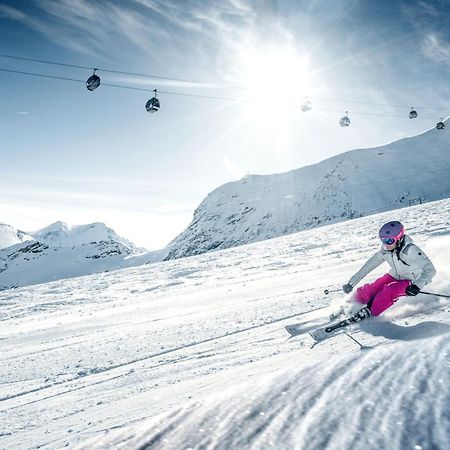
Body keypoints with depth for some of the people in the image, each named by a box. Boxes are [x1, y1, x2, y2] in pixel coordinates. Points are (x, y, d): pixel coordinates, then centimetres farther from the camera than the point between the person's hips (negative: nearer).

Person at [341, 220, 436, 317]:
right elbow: (370, 265, -6)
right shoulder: (385, 251, -14)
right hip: (394, 276, 5)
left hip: (410, 281, -5)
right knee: (368, 291, -13)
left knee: (387, 292, -31)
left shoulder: (411, 250, -31)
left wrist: (417, 285, -47)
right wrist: (351, 283, -8)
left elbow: (430, 269, -31)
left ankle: (368, 313, -13)